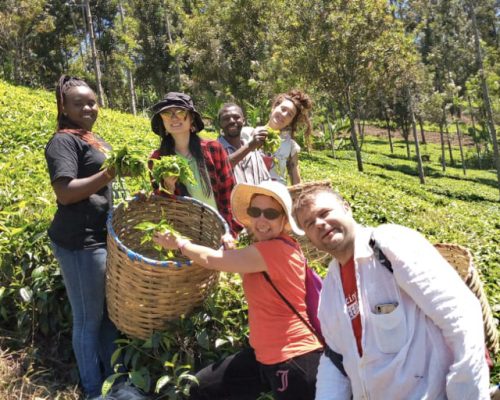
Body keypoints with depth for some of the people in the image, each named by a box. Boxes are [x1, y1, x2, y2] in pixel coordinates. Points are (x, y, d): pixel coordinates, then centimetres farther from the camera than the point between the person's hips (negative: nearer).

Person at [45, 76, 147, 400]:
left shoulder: (96, 140, 18)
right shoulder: (64, 140, -10)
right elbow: (64, 193, -21)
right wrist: (110, 174, -25)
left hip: (103, 237, 9)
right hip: (80, 242, -9)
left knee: (110, 313, 16)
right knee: (89, 319, 2)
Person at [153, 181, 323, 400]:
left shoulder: (278, 249, -24)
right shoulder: (264, 246, 7)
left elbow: (213, 259, -19)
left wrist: (179, 243, -2)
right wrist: (231, 250, 1)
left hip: (294, 358, -10)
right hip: (263, 354, 10)